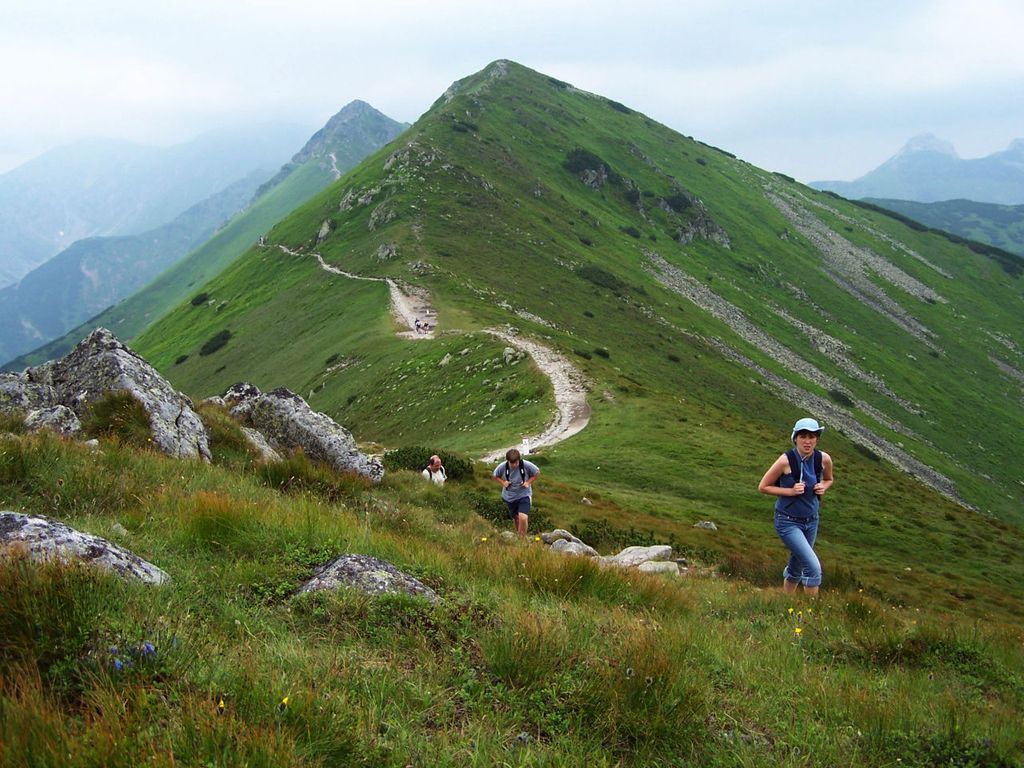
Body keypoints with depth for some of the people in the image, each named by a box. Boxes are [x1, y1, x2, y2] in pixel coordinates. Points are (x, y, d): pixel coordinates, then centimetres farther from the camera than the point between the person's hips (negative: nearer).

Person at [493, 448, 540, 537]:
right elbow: (495, 476, 3)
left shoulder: (527, 465, -22)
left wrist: (528, 482, -14)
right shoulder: (502, 467, -18)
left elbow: (537, 472, -3)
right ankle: (518, 534, 43)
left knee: (523, 518, -20)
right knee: (516, 518, 18)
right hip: (510, 496, 3)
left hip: (524, 495, -2)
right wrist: (503, 482, -14)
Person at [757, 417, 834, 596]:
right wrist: (790, 491, -21)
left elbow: (828, 480, 15)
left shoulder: (824, 459, -8)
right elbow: (763, 487, -10)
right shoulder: (786, 460, -20)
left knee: (796, 570, 20)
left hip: (811, 521, 5)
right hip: (788, 522, -5)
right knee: (814, 568, -17)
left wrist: (823, 487, -8)